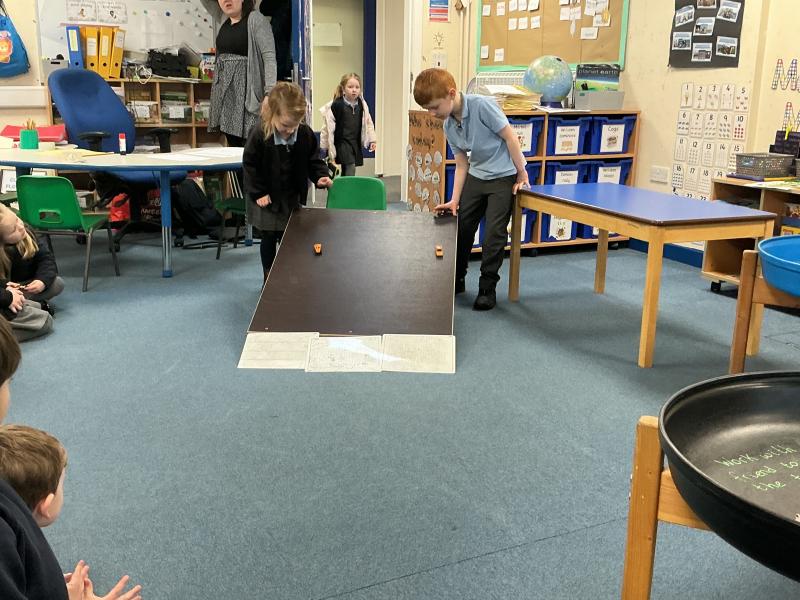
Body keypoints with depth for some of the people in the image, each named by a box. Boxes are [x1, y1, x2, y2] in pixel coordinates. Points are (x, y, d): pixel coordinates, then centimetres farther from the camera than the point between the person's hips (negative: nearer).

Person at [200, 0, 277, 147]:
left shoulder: (256, 19, -5)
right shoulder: (224, 20, 15)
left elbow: (269, 56, -14)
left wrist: (270, 92, -24)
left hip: (246, 90, -7)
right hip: (225, 90, 7)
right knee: (233, 144, 6)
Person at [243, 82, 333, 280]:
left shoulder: (306, 134, -14)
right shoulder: (260, 135, -21)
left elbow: (313, 160, 1)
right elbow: (249, 165, -12)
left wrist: (320, 176, -17)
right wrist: (258, 193, -13)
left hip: (292, 196, 2)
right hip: (266, 197, -2)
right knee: (269, 238, 10)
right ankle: (269, 277, 25)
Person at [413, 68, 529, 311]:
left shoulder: (482, 105, -23)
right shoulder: (449, 126, -2)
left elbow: (510, 137, -18)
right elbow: (461, 164, 4)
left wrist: (522, 174, -13)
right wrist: (454, 200, -2)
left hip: (504, 176, -7)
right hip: (476, 175, 7)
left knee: (494, 233, -7)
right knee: (462, 226, 10)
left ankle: (487, 288, 8)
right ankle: (456, 279, 28)